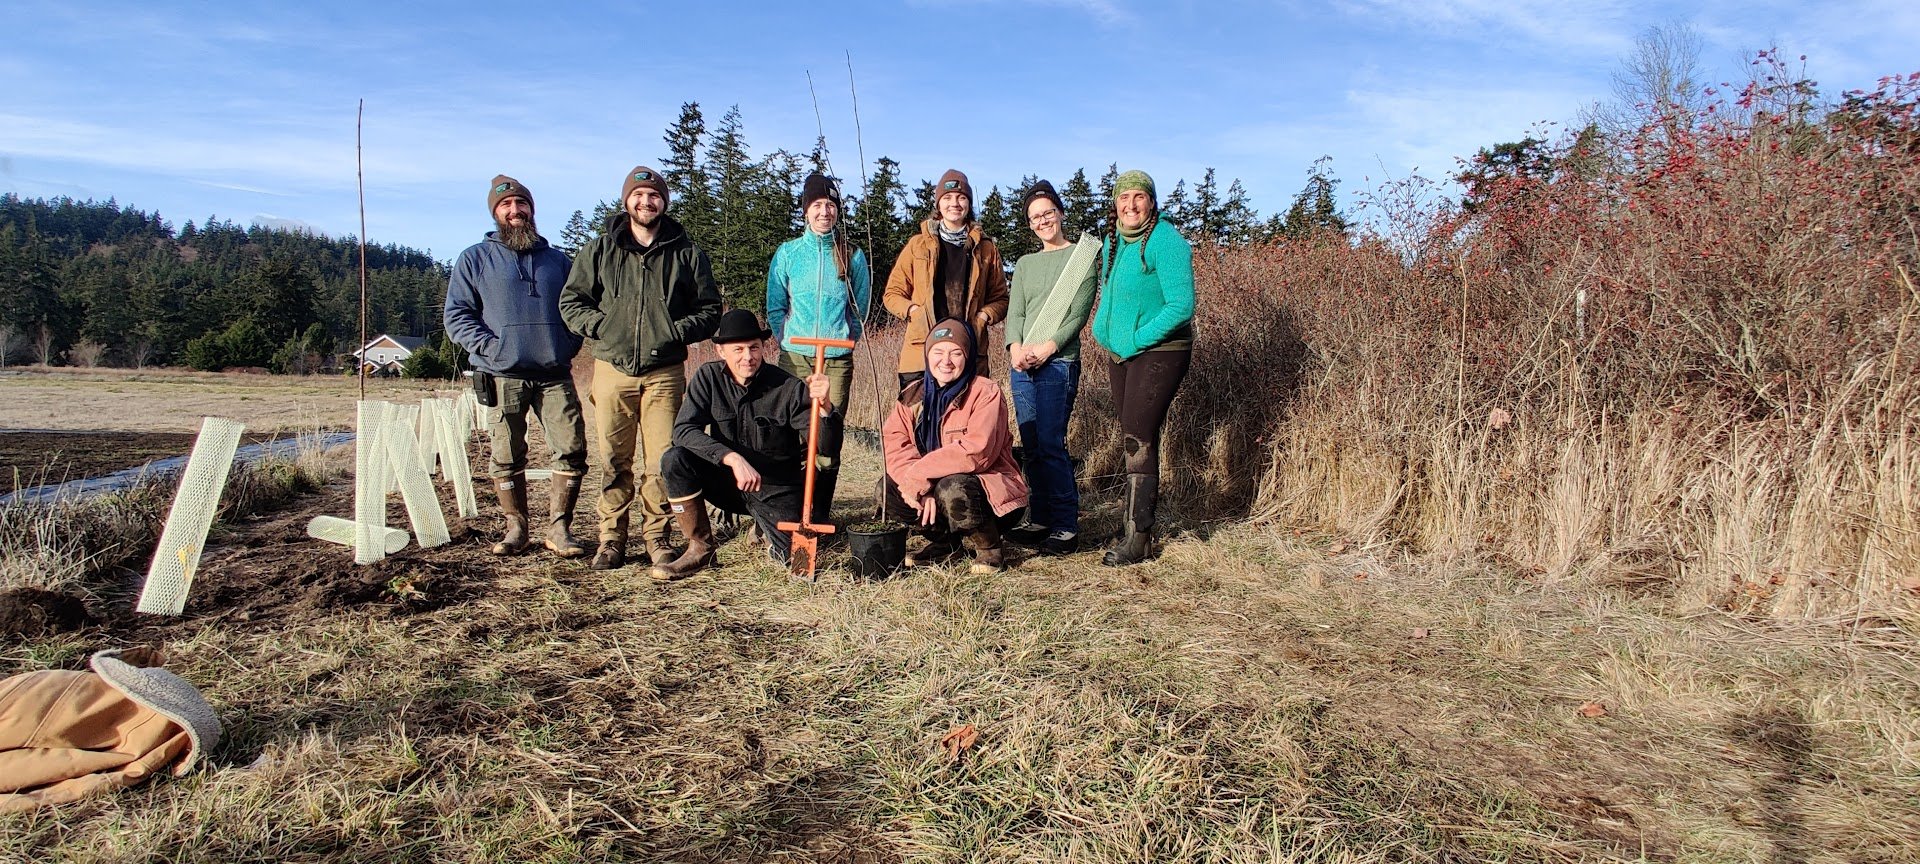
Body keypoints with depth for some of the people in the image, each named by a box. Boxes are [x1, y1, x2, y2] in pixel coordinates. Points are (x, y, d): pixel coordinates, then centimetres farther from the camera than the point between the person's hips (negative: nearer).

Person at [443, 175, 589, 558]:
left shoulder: (557, 260, 18)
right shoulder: (475, 259, 9)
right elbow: (456, 315, 3)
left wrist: (569, 346, 4)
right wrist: (490, 348, -10)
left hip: (555, 375, 2)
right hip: (503, 378, -1)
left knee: (572, 450, -9)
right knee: (507, 458, 2)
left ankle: (558, 528, 0)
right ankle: (515, 527, 15)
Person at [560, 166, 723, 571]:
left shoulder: (686, 253, 9)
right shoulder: (599, 250, 10)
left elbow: (709, 308, 9)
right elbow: (571, 301, 10)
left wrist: (677, 331, -7)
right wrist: (601, 325, -7)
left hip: (665, 373, -1)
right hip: (612, 369, 1)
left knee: (662, 462, -2)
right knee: (614, 462, 4)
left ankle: (656, 536, 10)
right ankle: (611, 538, 13)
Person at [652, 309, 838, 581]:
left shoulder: (789, 388, -14)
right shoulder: (708, 378, -7)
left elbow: (827, 446, -18)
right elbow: (684, 430, -19)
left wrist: (824, 406, -40)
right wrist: (733, 458, -33)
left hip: (775, 490, -1)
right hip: (726, 481, 1)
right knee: (674, 459, -24)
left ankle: (767, 527, 18)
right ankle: (700, 548, -7)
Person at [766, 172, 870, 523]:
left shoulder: (852, 256, 7)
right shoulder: (787, 253, 8)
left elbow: (860, 308, 14)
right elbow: (775, 308, 12)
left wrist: (844, 340, 8)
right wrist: (790, 340, 5)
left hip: (837, 360, 0)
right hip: (794, 359, 0)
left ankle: (820, 517, 6)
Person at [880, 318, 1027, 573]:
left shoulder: (986, 392, -15)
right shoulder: (914, 395, 2)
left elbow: (976, 452, -29)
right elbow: (892, 442, -11)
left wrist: (919, 476, -27)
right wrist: (920, 488, -28)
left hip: (990, 490, -6)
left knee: (952, 489, -35)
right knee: (888, 488, -14)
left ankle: (989, 547, -7)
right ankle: (942, 540, 9)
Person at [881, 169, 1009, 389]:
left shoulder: (985, 248, 16)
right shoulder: (918, 245, 14)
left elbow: (1000, 298, 17)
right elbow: (892, 294, 14)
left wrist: (984, 317, -3)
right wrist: (914, 311, -5)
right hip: (921, 353, -1)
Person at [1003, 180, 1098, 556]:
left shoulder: (1081, 256, 4)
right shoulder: (1024, 264, 19)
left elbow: (1079, 313, -5)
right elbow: (1015, 312, 11)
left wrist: (1047, 347, -15)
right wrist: (1015, 346, -8)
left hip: (1059, 362, -6)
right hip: (1022, 364, 6)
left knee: (1051, 445, -11)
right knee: (1032, 447, 6)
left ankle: (1066, 526, -5)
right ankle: (1039, 519, 14)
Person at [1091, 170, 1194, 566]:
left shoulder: (1166, 241, -13)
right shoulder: (1112, 244, 11)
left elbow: (1181, 305, -19)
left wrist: (1137, 339, -17)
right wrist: (1103, 330, 8)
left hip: (1158, 352, -8)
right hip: (1120, 355, 8)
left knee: (1138, 439, -12)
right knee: (1134, 440, 12)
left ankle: (1137, 538, -7)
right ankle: (1139, 520, 23)